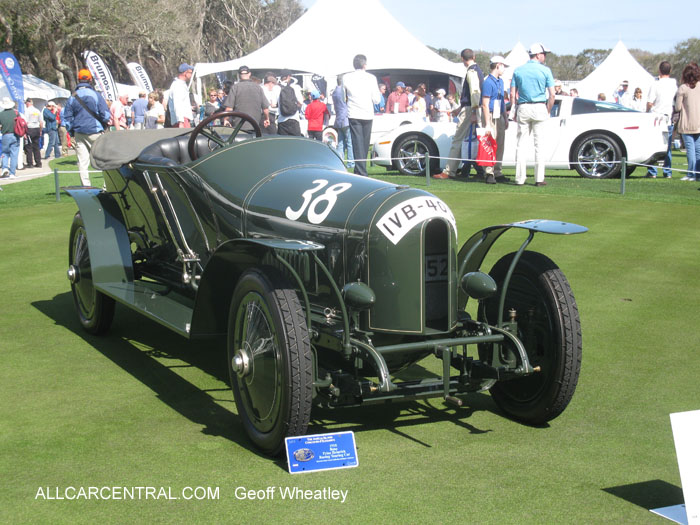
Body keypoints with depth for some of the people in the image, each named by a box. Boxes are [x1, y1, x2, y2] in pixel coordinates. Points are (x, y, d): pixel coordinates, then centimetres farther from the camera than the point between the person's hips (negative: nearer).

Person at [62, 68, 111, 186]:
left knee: (82, 162, 4)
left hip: (78, 133, 3)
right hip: (95, 132, -3)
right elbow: (105, 114, -7)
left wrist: (72, 133, 15)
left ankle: (86, 186, 2)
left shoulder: (72, 98, 4)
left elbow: (67, 118, 6)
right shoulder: (95, 95, -6)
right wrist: (103, 126, 12)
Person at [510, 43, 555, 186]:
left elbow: (512, 94, 3)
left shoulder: (518, 70, 7)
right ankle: (539, 178, 1)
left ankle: (520, 178, 1)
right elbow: (552, 95, -6)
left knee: (521, 143, 5)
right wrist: (548, 111, 5)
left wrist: (516, 110, 9)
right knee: (539, 144, 1)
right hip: (539, 108, -2)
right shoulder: (545, 70, -2)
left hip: (523, 108, 2)